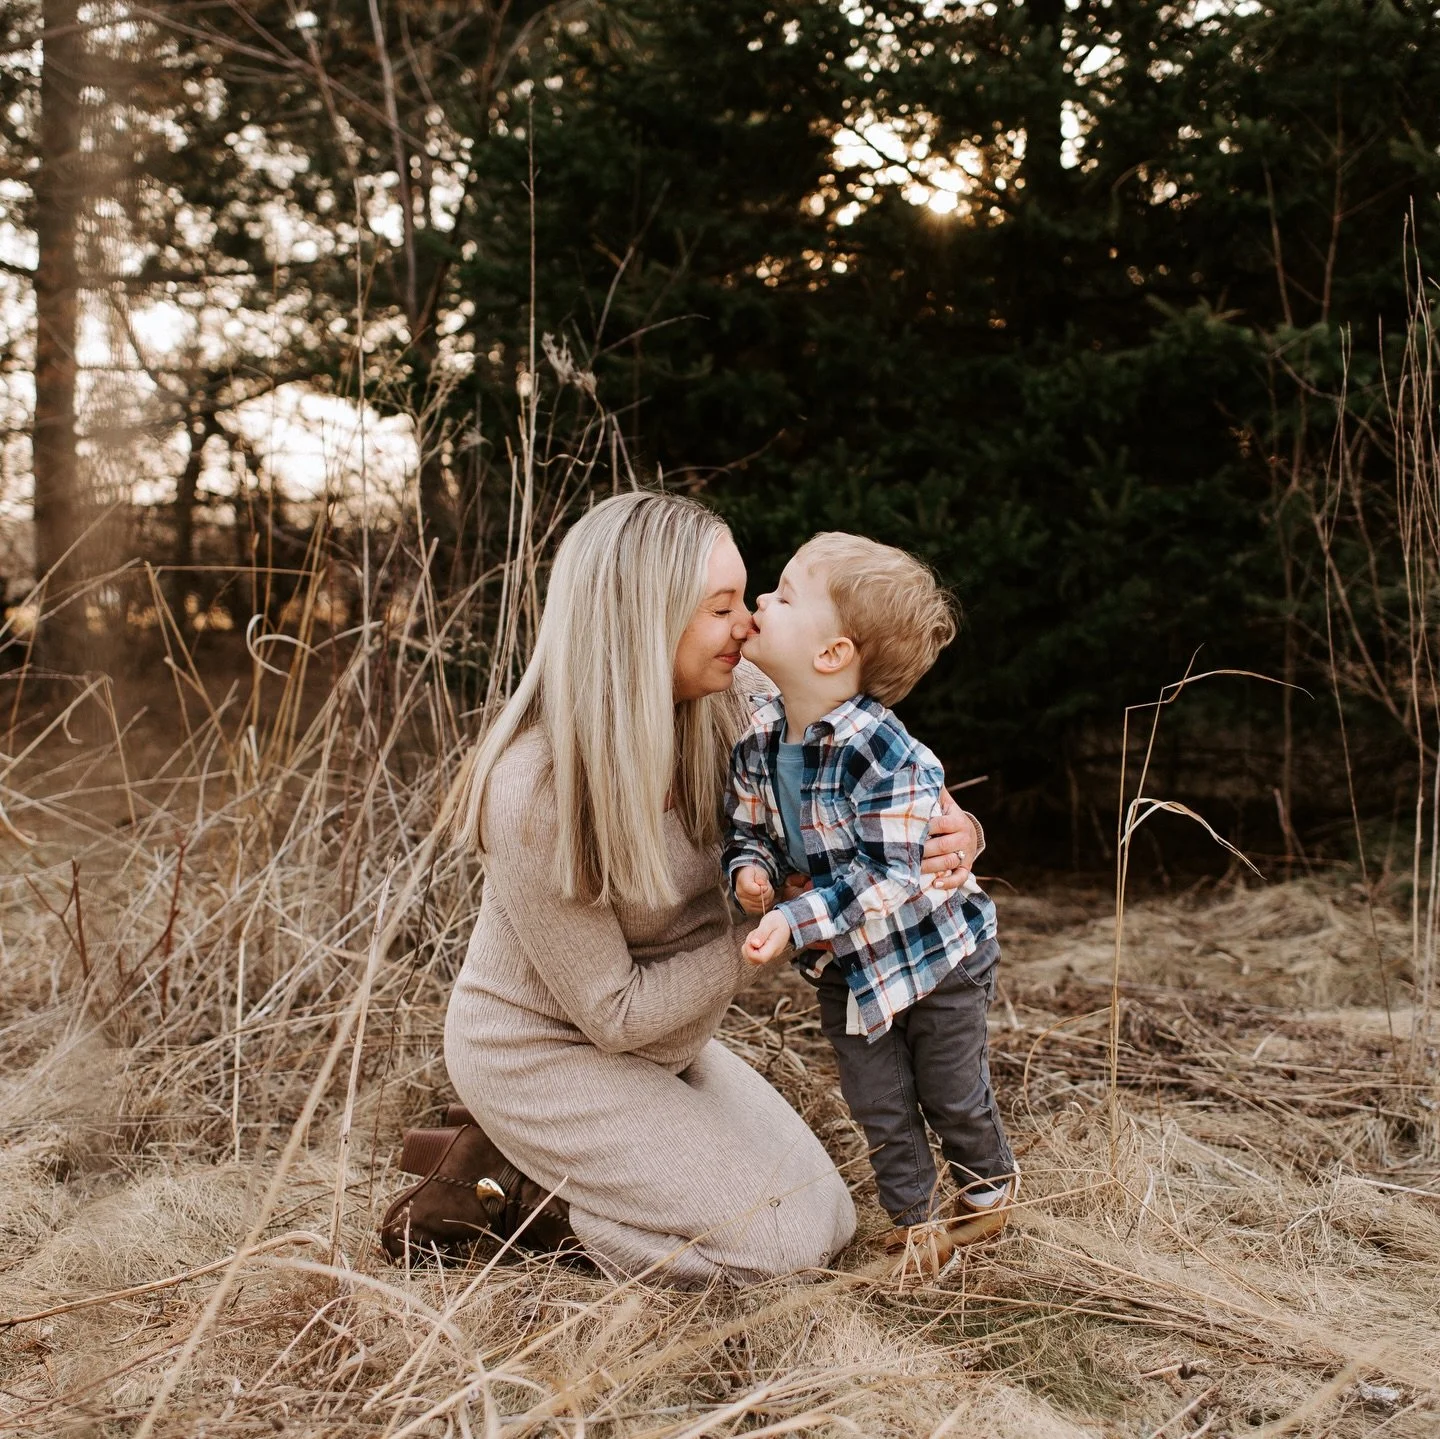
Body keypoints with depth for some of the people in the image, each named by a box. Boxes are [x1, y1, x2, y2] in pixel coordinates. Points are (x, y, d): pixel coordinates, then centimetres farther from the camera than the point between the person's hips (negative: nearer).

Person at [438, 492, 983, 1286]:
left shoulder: (727, 700, -16)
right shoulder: (534, 795, -32)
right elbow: (614, 1012, -24)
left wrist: (944, 826, -25)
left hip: (666, 1040, 7)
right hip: (543, 1053, -7)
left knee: (828, 1219, 9)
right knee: (775, 1245, -12)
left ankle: (546, 1159, 17)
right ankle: (510, 1178, 4)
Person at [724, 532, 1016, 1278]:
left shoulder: (886, 755, -33)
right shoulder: (757, 739, -11)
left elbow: (885, 876, -34)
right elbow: (745, 825, 1)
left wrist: (797, 922, -40)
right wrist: (750, 868, -21)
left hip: (931, 951, -5)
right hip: (844, 965, 6)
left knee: (953, 1093, 15)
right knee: (879, 1107, 13)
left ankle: (986, 1189, 43)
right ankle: (916, 1218, 35)